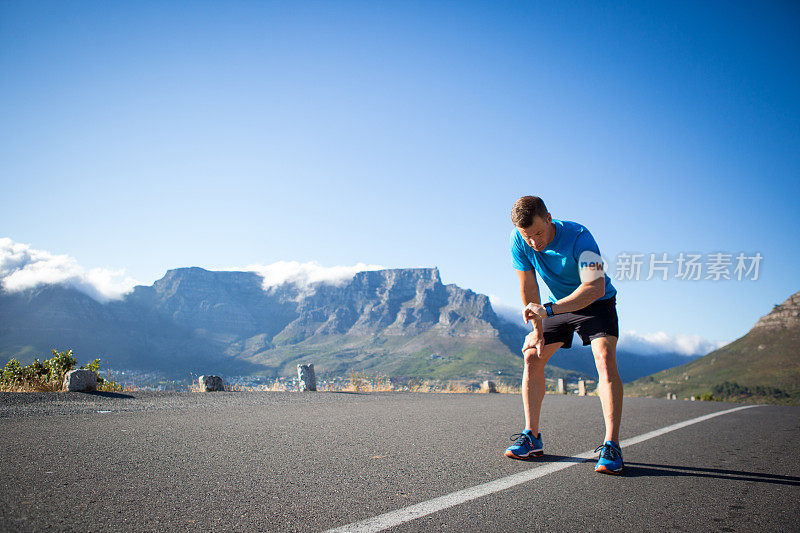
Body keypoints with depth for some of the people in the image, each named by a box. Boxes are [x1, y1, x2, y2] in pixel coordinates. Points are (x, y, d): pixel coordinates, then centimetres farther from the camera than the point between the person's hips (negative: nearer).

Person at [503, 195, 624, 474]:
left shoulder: (578, 237, -33)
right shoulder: (519, 240, -19)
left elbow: (595, 287, -43)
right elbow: (528, 286, -8)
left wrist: (548, 310, -51)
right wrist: (537, 330, -9)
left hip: (596, 304, -4)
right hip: (557, 306, 5)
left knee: (605, 358, -24)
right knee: (532, 356, -7)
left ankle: (611, 446, -23)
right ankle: (531, 436, 2)